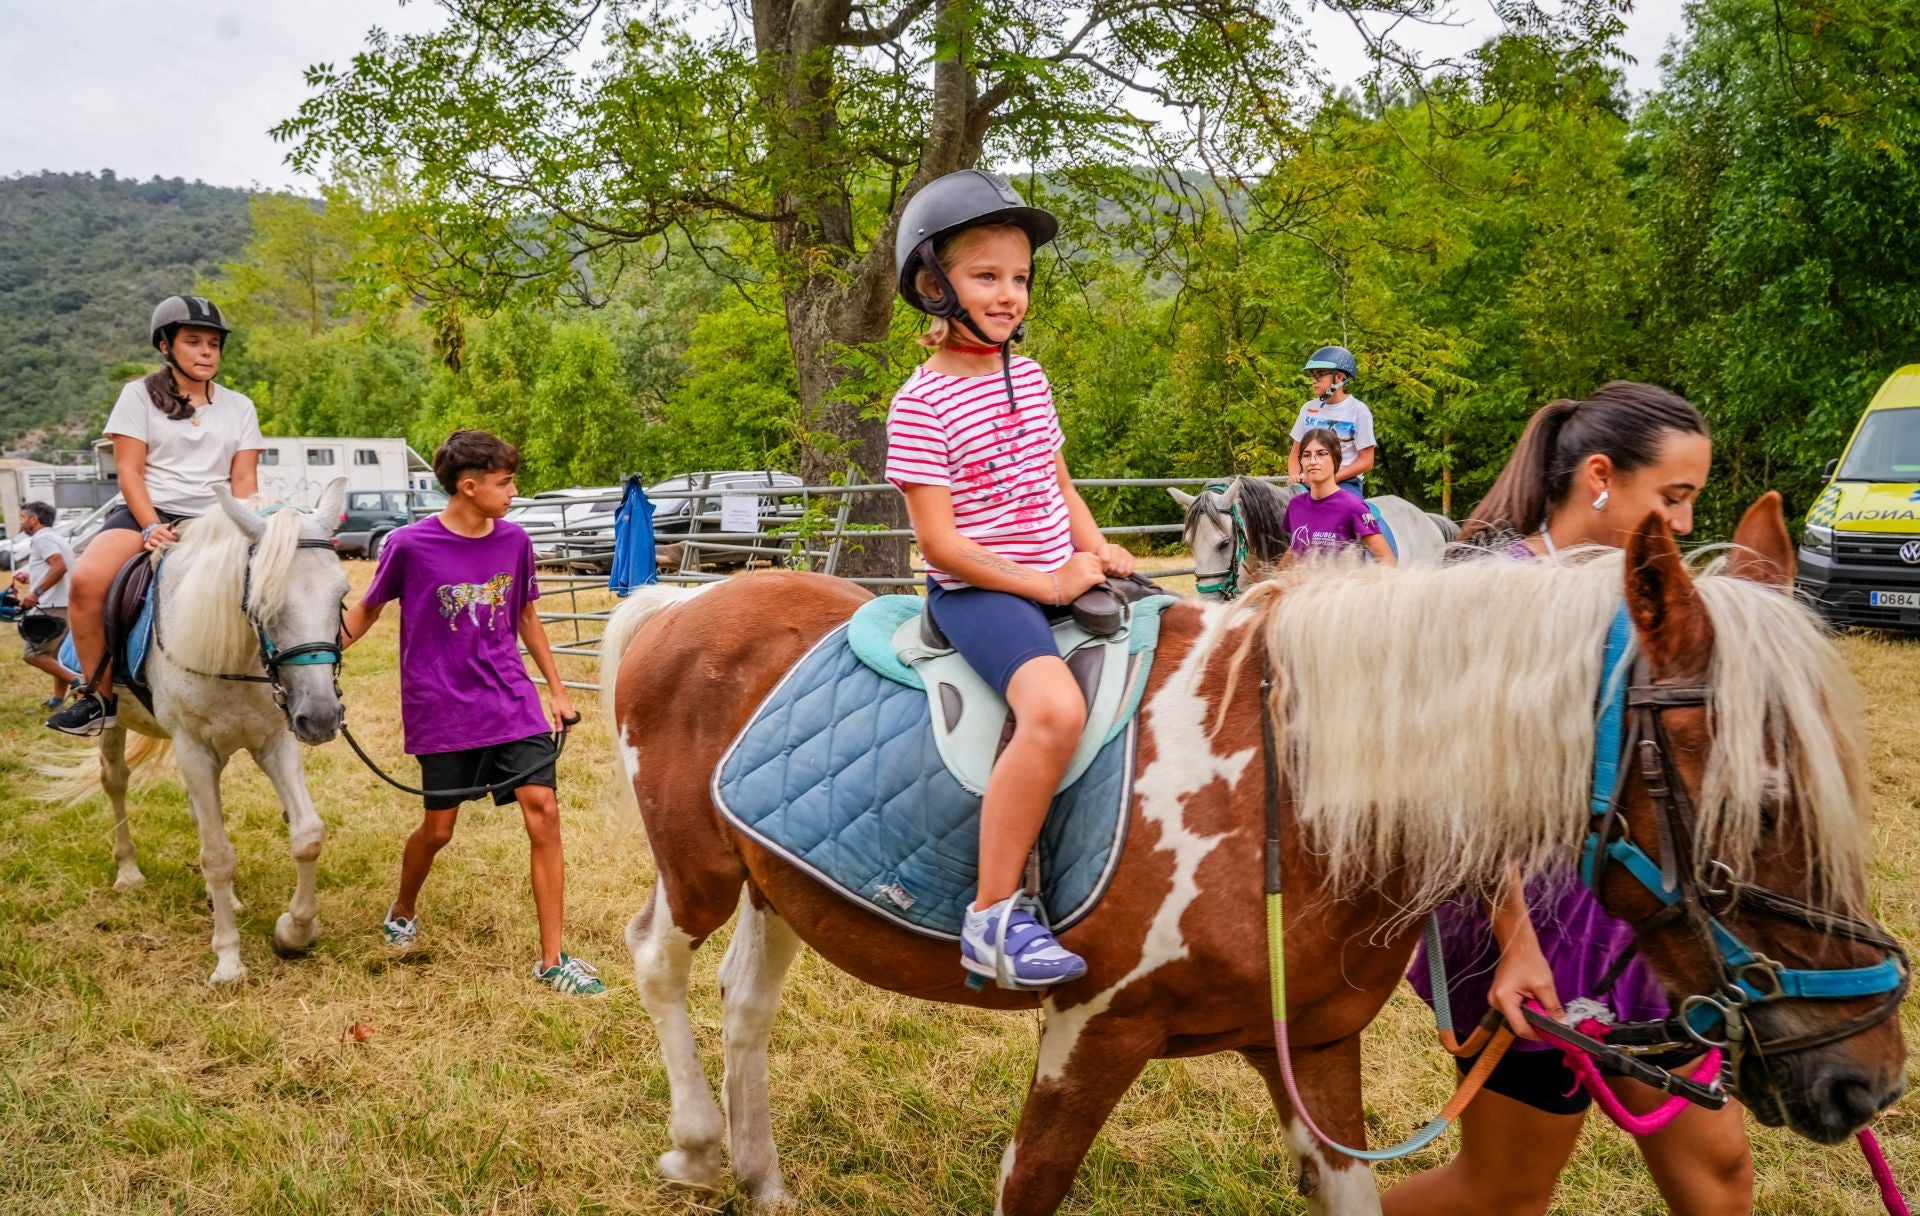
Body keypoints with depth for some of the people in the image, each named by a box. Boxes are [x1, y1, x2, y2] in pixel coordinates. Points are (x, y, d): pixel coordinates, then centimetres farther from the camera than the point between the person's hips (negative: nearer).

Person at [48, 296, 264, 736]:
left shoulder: (239, 407, 13)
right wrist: (152, 528, -17)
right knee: (87, 580, -30)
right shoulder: (140, 395, 6)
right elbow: (129, 470, -2)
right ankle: (98, 695, -18)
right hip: (147, 513, -2)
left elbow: (244, 480, 8)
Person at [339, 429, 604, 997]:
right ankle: (402, 913, 42)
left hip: (513, 705, 3)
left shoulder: (514, 541, 2)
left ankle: (551, 959, 1)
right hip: (442, 711, -3)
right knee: (438, 829, 8)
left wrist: (557, 689, 17)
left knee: (543, 814, -7)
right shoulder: (409, 545, -9)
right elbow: (366, 610, 5)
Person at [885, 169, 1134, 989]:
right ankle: (992, 916, -26)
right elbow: (939, 540, -16)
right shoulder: (921, 405, -11)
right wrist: (1044, 585, -17)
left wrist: (1098, 553, 4)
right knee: (1056, 709, -33)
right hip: (976, 590, -8)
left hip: (1063, 580, 8)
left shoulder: (1028, 378, 12)